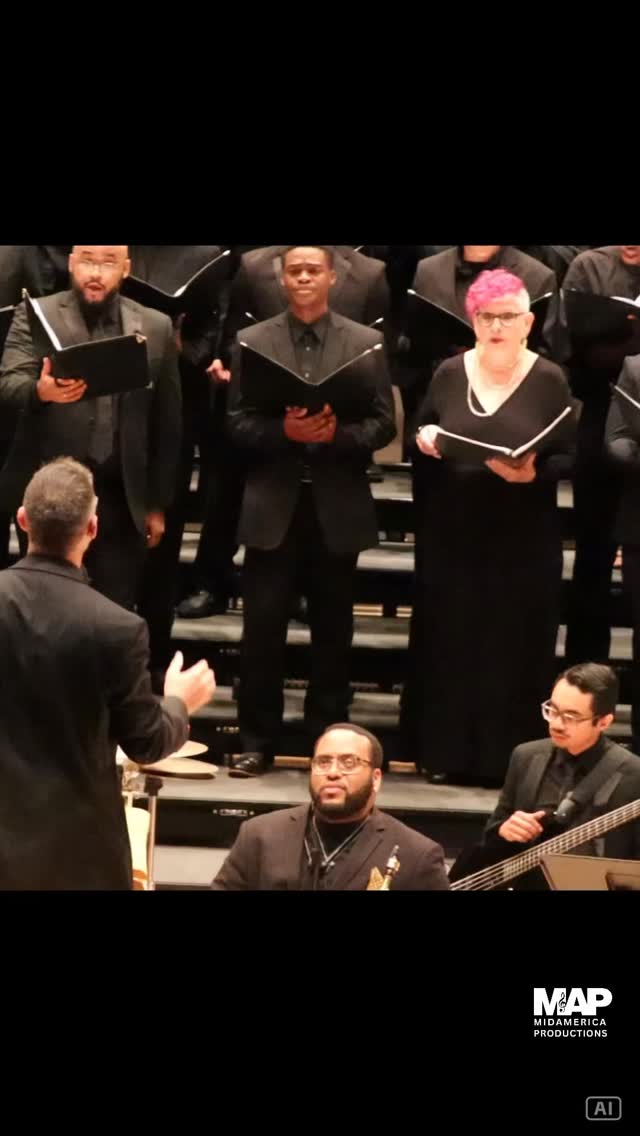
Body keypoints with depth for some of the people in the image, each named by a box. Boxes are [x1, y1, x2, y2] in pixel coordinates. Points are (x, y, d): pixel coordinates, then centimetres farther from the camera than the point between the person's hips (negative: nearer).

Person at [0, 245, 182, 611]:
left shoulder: (155, 327, 8)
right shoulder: (36, 316, 2)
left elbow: (167, 421, 12)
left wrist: (159, 502, 10)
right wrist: (40, 390, -34)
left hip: (122, 499, 2)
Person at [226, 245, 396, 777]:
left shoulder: (367, 342, 3)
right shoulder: (253, 341, 4)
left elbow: (383, 425, 1)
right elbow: (237, 424, 0)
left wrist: (337, 433, -18)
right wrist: (282, 430, -18)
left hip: (338, 507, 0)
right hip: (273, 505, 0)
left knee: (333, 630, 8)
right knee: (263, 627, 0)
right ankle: (257, 740, 9)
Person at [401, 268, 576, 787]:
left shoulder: (549, 380, -4)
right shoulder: (449, 373, 3)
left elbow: (570, 457, -4)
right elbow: (422, 439, 12)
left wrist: (533, 473, -23)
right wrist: (424, 439, -11)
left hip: (523, 541, -2)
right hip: (452, 536, 2)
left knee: (513, 645, 2)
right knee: (448, 641, 6)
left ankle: (505, 758, 11)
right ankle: (445, 751, 17)